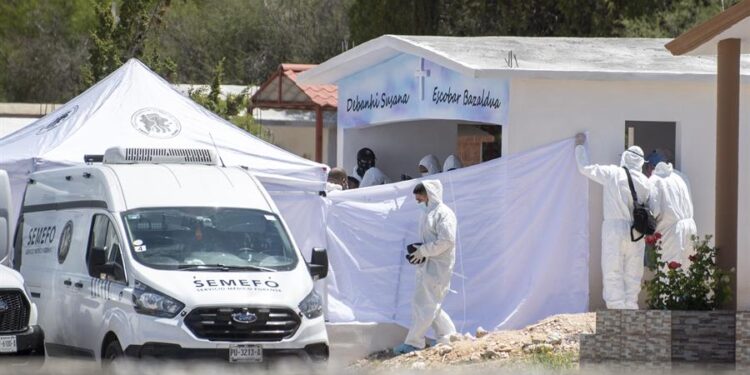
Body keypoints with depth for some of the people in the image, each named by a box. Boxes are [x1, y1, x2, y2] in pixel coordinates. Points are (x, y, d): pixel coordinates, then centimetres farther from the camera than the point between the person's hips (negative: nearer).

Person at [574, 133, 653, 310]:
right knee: (633, 274, 10)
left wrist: (580, 145, 19)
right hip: (636, 232, 3)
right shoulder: (645, 182, 4)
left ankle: (617, 308, -10)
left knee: (613, 275, -2)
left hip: (614, 228, -3)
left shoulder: (612, 174, -4)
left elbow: (585, 167, 5)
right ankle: (631, 308, 10)